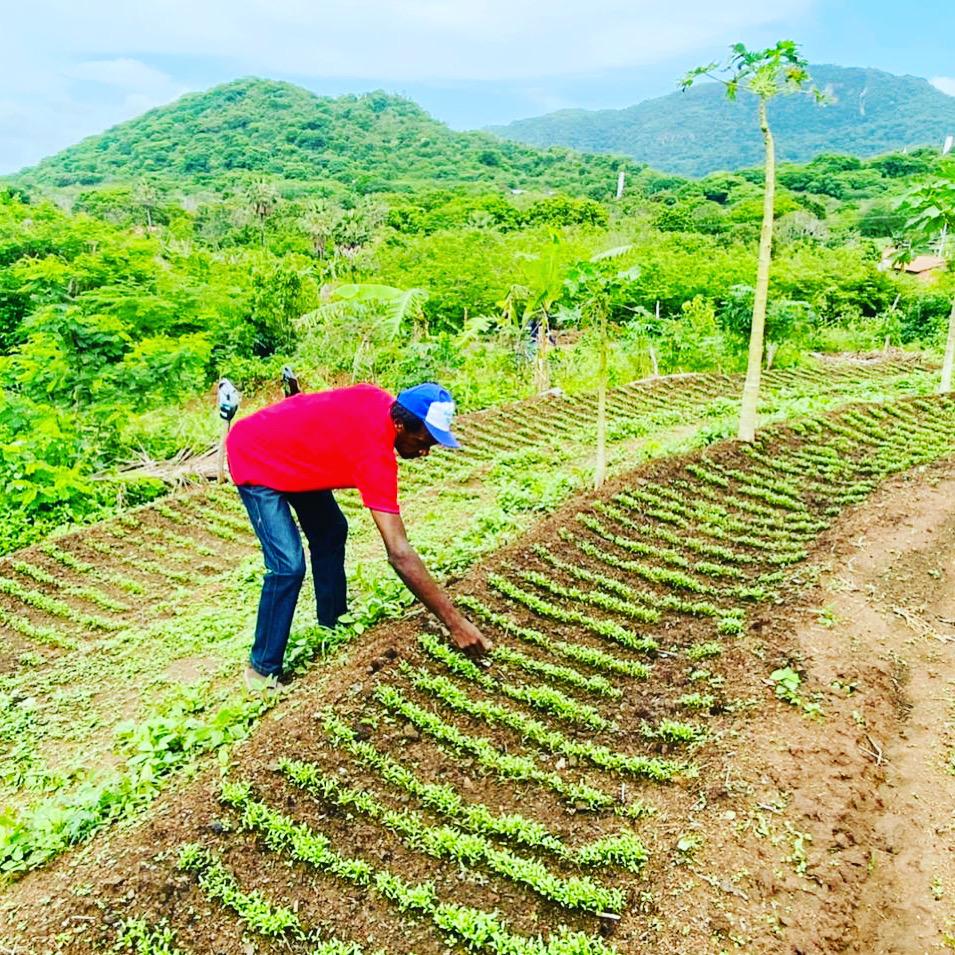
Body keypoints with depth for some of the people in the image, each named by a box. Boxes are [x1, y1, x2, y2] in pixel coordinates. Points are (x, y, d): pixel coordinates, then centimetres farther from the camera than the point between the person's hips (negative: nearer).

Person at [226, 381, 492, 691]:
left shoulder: (378, 399, -11)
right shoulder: (376, 455, -34)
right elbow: (399, 554, -38)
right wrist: (455, 622, -36)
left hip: (288, 450, 9)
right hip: (253, 459, -9)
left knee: (331, 531, 14)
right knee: (289, 566, -18)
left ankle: (331, 622, 31)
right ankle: (262, 670, -1)